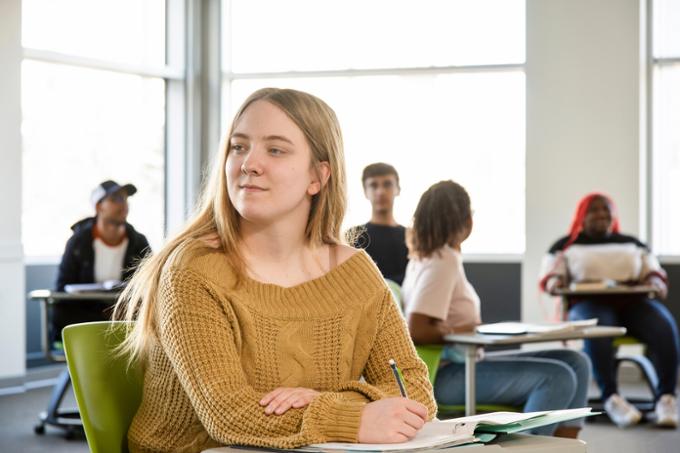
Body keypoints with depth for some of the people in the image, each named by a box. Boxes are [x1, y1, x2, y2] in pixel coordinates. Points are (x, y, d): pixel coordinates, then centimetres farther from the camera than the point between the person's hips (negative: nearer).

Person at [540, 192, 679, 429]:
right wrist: (555, 281, -15)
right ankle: (610, 398, -39)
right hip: (590, 304, -2)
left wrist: (656, 282, -7)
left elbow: (654, 272, 17)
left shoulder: (632, 243, 24)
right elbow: (549, 276, 9)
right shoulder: (566, 245, 18)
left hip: (634, 302, 2)